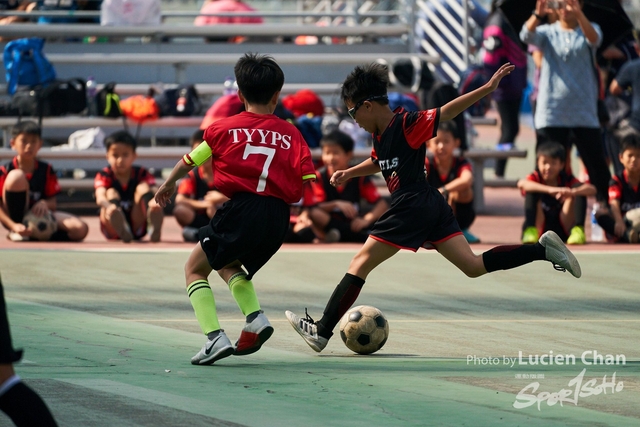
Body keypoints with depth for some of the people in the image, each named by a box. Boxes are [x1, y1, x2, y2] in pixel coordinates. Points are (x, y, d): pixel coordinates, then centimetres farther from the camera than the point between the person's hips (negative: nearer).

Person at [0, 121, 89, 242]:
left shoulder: (46, 170, 4)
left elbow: (53, 204, 5)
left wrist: (44, 204, -20)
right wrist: (14, 226, -26)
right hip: (16, 219, -4)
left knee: (81, 229, -20)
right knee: (16, 176, -30)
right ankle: (15, 233, -18)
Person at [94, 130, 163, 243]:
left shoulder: (142, 173, 1)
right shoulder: (104, 175, -3)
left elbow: (154, 193, -18)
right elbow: (100, 197, -25)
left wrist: (154, 202, -45)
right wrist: (109, 206, -50)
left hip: (137, 227, 1)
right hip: (113, 230, -1)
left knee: (142, 187, -15)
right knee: (111, 192, -23)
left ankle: (155, 228, -47)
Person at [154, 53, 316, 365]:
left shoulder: (225, 128, 5)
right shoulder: (290, 133, 9)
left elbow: (189, 161, 16)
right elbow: (308, 184, 1)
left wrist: (168, 185, 34)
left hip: (240, 211, -4)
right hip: (277, 219, 4)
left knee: (195, 268, 13)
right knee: (228, 264, 30)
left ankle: (215, 337, -7)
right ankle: (255, 317, 7)